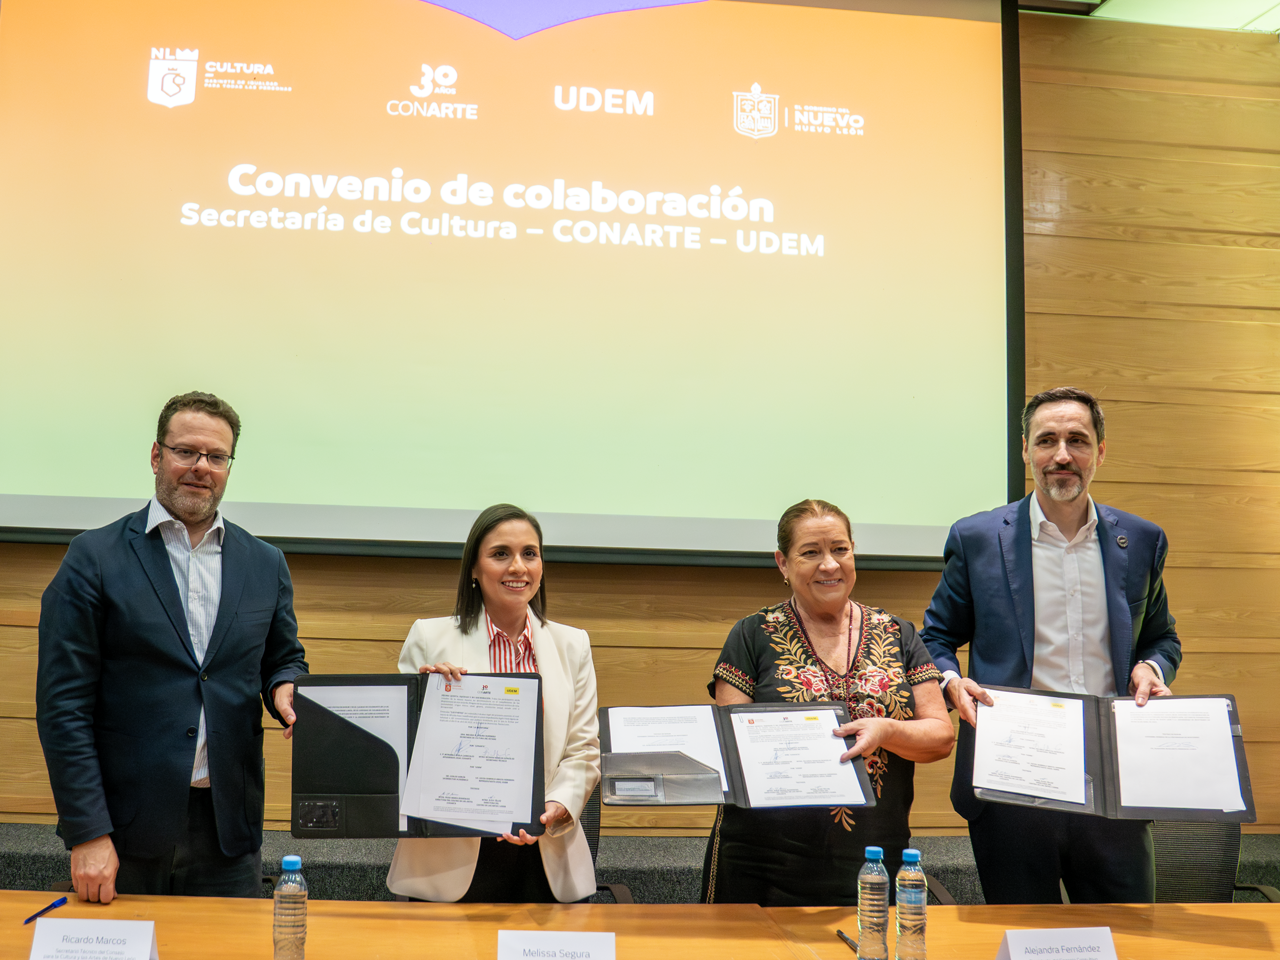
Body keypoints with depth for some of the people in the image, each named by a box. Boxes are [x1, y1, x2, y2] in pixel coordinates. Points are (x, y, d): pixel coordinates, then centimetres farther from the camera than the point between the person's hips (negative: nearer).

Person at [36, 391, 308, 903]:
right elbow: (63, 702, -6)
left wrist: (285, 689, -7)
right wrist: (87, 832, -12)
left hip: (228, 824, 3)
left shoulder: (265, 564, 8)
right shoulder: (94, 557, -3)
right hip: (123, 825, -3)